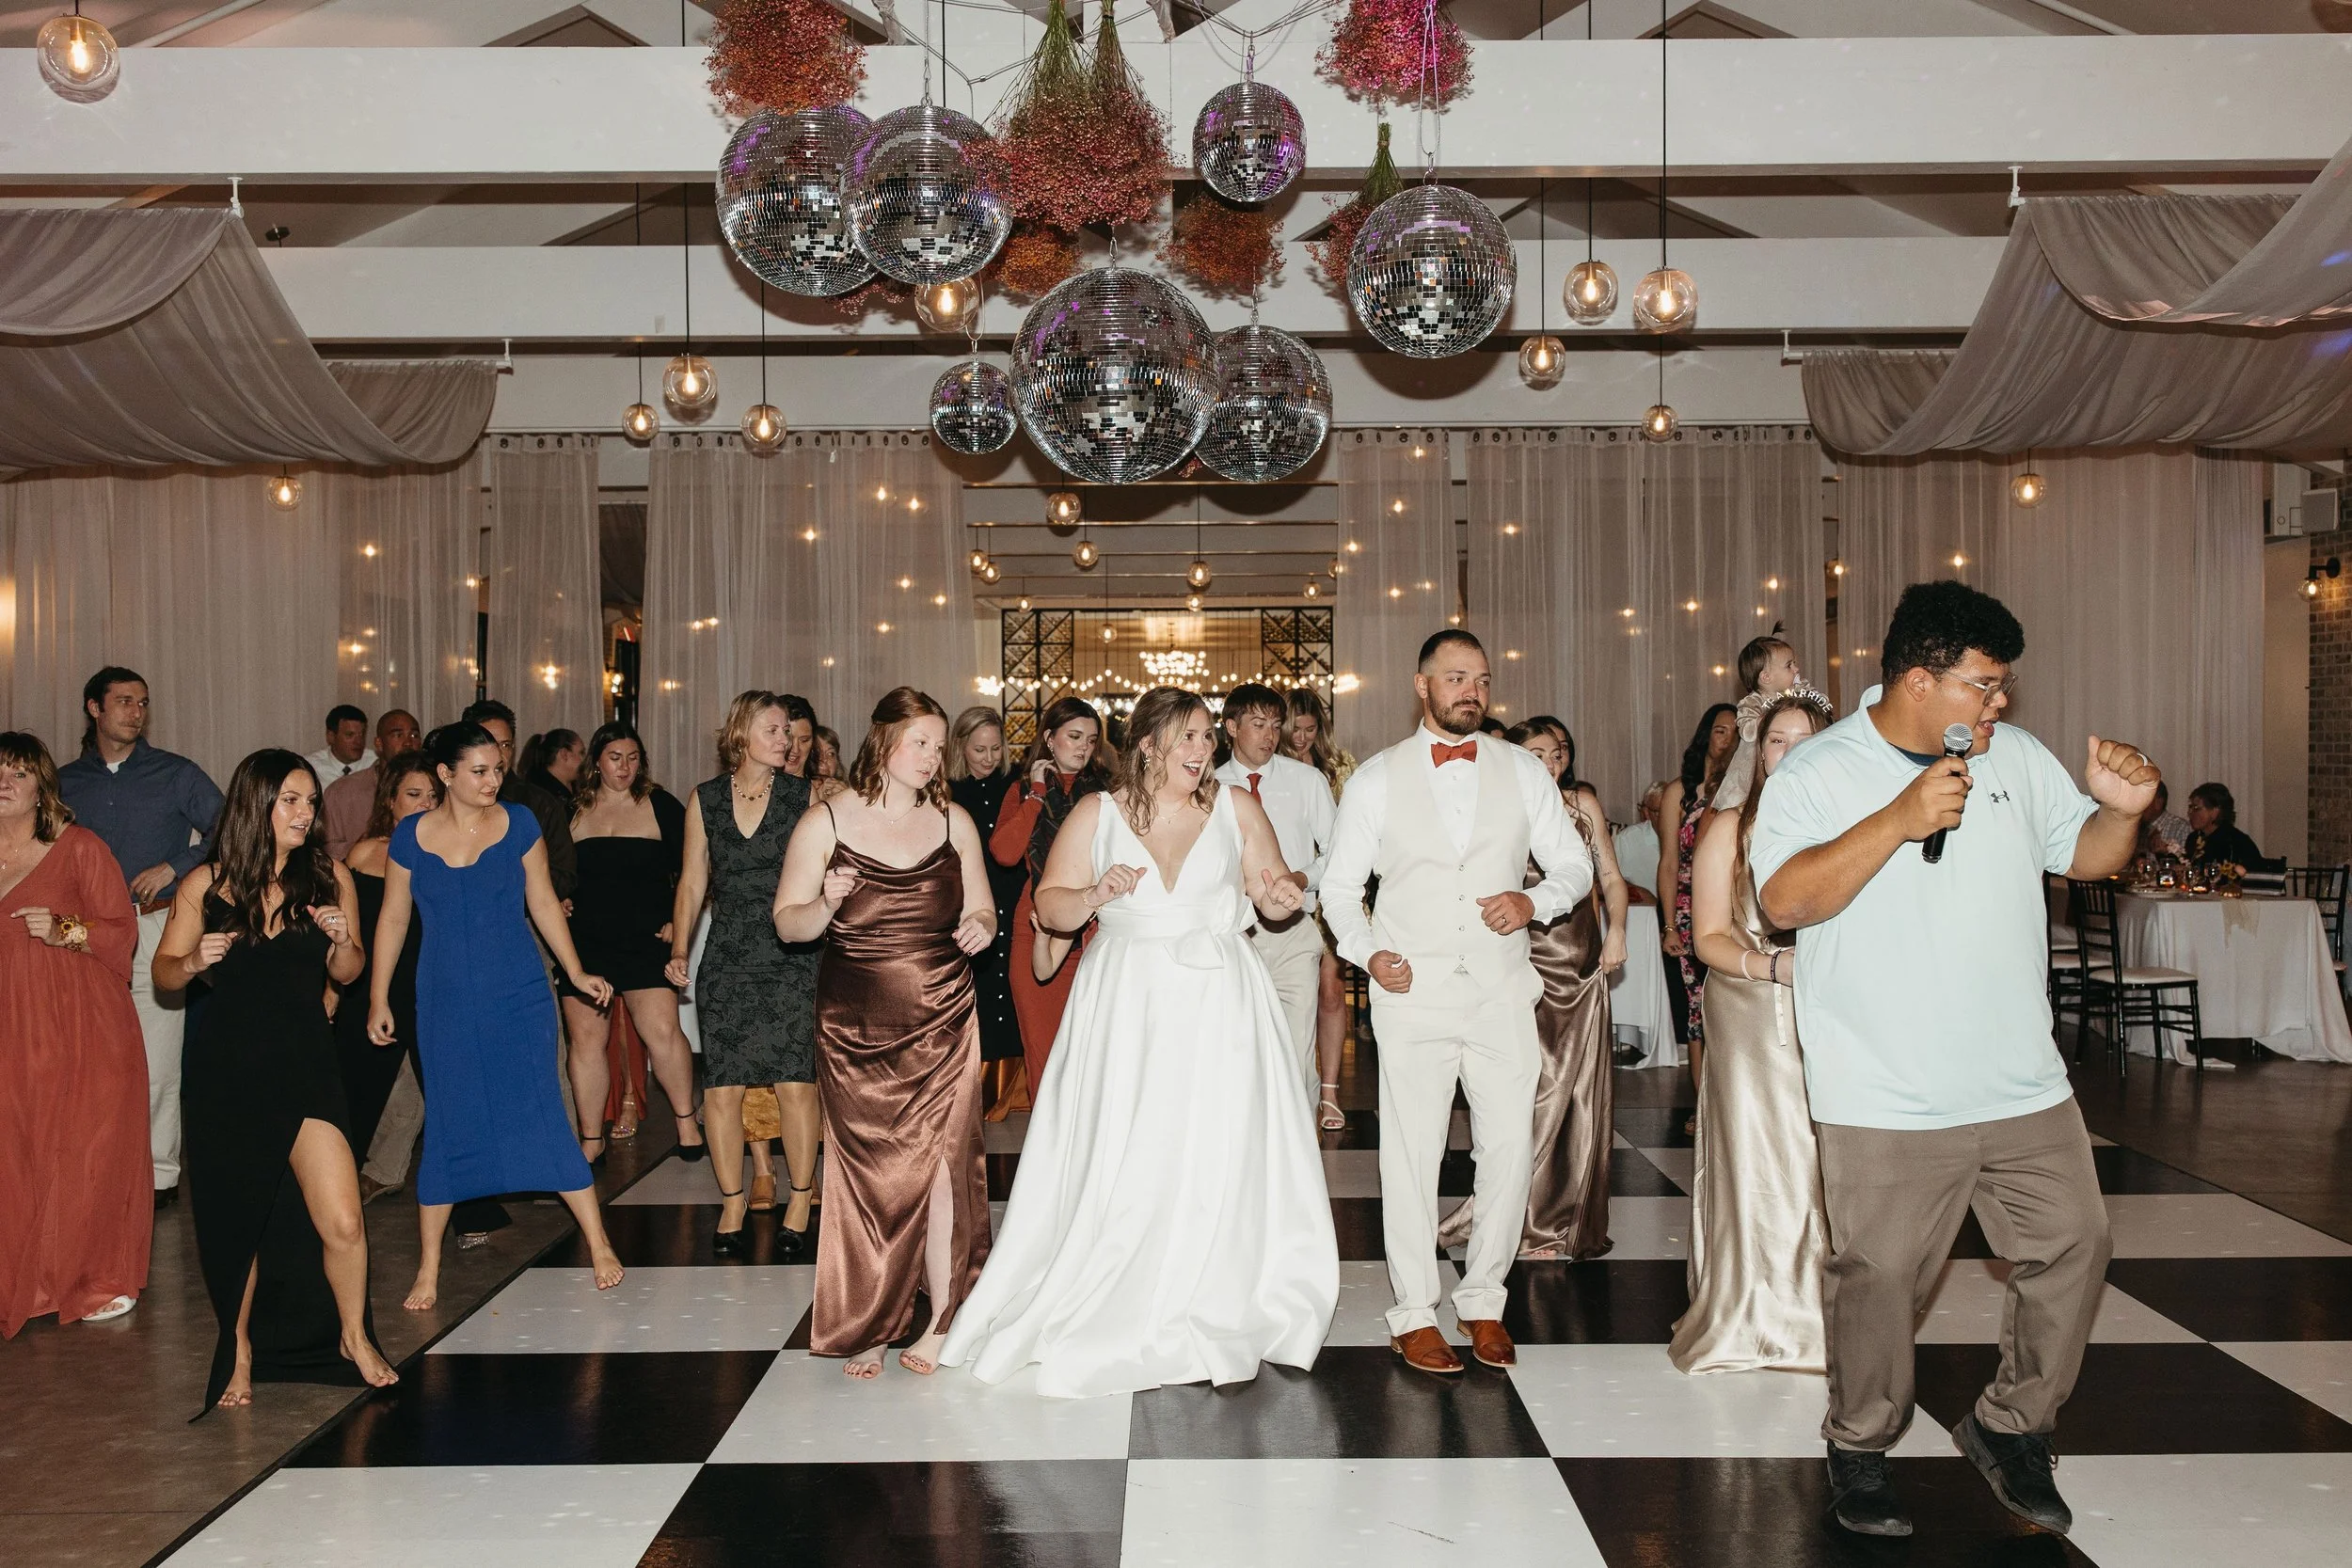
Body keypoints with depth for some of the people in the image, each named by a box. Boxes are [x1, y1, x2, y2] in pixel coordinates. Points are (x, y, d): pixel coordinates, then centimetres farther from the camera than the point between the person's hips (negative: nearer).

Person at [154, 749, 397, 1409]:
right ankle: (240, 1351, 32)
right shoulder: (207, 884, 1)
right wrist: (193, 963, -14)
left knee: (343, 1224, -8)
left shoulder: (328, 878, 2)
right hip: (224, 1069, 0)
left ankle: (354, 1336, 18)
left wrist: (342, 941, -12)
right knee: (234, 1224, 9)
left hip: (305, 1064, 0)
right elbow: (162, 972, 7)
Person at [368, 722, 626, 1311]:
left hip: (520, 996, -1)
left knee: (540, 1114, -5)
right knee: (448, 1127, 5)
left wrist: (576, 971, 4)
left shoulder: (518, 822, -1)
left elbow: (542, 900, 6)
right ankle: (428, 1269, 17)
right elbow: (393, 919, 7)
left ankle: (599, 1245, 3)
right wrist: (378, 999, 7)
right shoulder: (411, 836, 0)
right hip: (446, 1002, 1)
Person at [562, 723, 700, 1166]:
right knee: (585, 1039, 2)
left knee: (662, 1031, -12)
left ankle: (686, 1122, 5)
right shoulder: (571, 808, 7)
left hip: (646, 942, -2)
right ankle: (591, 1141, 12)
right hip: (584, 943, 2)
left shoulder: (660, 805, 2)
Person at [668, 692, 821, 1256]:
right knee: (722, 1086, 1)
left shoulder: (805, 797, 2)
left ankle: (799, 1204, 9)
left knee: (796, 1082, -6)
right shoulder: (705, 799, 7)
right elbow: (692, 883, 12)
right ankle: (733, 1203, 16)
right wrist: (679, 949, 4)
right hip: (728, 958, 2)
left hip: (793, 956, -2)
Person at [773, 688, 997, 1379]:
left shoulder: (953, 822, 7)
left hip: (943, 1021, 1)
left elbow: (982, 909, 14)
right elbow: (787, 923, 0)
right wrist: (825, 906, -21)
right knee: (867, 1170, 3)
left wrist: (980, 927, -9)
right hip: (856, 1028, -1)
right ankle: (868, 1327, 16)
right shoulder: (826, 823, -1)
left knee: (941, 1162, -3)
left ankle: (942, 1323, 8)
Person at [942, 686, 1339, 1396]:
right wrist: (1096, 895, -16)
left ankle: (1217, 1316, 12)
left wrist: (1283, 896, -14)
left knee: (1221, 1159, -1)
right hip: (1128, 1009, 0)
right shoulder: (1096, 814, 5)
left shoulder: (1236, 807, 6)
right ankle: (1122, 1316, 12)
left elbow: (1273, 898, 8)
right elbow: (1049, 904, 3)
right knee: (1124, 1164, -2)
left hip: (1219, 1001, 1)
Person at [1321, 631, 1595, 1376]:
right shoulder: (1377, 779, 4)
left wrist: (1535, 901, -9)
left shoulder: (1523, 772, 9)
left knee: (1508, 1152, 2)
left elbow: (1575, 865, 12)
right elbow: (1339, 884, 7)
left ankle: (1484, 1301, 20)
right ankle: (1414, 1314, 13)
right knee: (1411, 1154, 1)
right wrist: (1365, 951, -10)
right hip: (1413, 993, -2)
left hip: (1502, 993, 2)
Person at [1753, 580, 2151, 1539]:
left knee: (2073, 1244, 9)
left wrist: (2121, 809, -5)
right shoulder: (1816, 774, -8)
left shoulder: (2015, 757, 8)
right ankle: (1860, 1447, 23)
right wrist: (1898, 821, -27)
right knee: (1879, 1278, 1)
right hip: (1885, 1100, -5)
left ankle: (2009, 1427, 30)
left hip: (2026, 1088, 5)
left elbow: (2085, 856, 16)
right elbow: (1783, 901, -21)